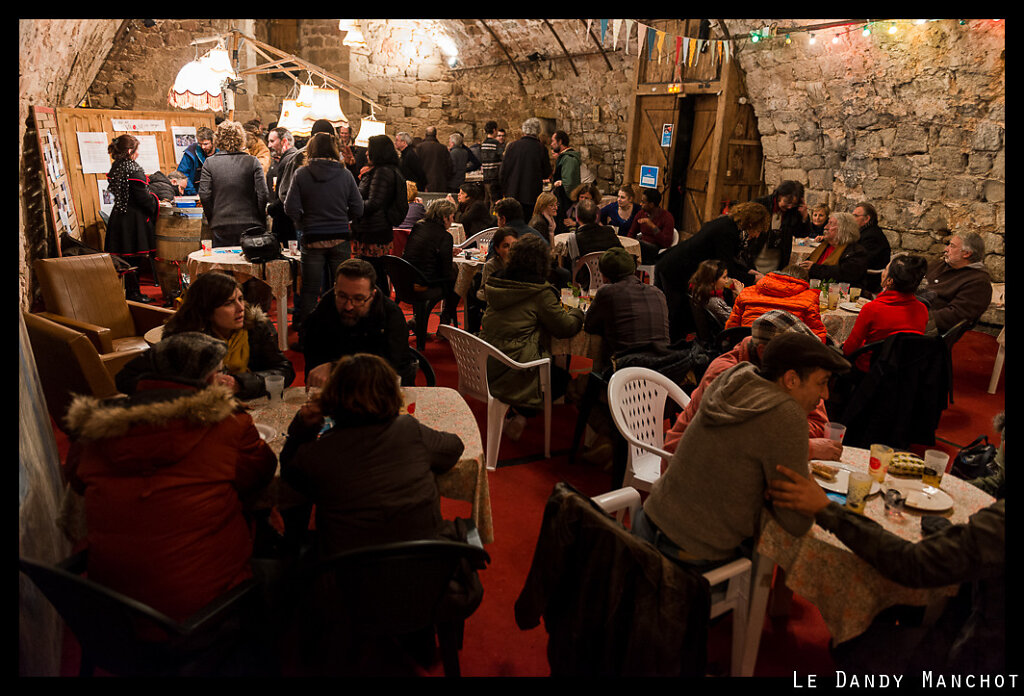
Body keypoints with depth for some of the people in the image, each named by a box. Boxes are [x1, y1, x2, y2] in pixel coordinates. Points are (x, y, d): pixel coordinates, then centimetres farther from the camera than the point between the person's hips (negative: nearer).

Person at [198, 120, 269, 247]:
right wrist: (261, 220, 6)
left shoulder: (209, 162, 1)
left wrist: (211, 220, 10)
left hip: (221, 226, 1)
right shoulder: (252, 161, -2)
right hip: (250, 225, -1)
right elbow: (263, 194, -5)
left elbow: (204, 195, -2)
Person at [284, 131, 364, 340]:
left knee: (309, 290, 7)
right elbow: (358, 209, -1)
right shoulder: (345, 174, -2)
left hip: (312, 239, -1)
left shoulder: (302, 174, -4)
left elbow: (291, 208, -8)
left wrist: (303, 225, 9)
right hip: (340, 239, 1)